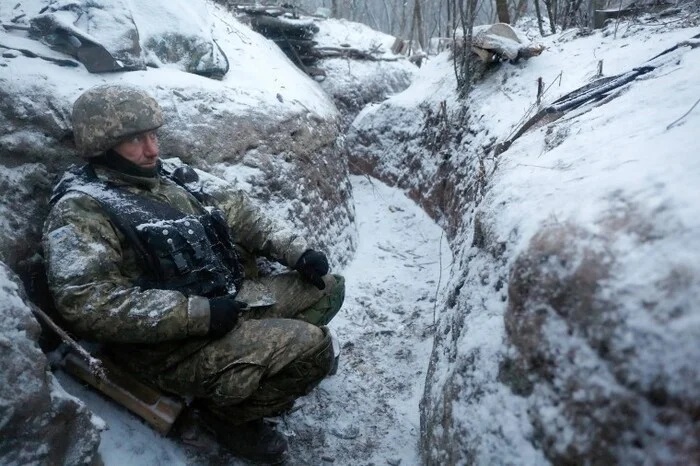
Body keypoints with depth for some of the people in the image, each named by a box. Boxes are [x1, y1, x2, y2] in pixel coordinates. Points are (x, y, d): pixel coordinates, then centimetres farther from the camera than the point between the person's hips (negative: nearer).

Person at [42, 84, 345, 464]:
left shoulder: (171, 174, 10)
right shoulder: (80, 211, -13)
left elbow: (239, 214, 14)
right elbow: (87, 304, -25)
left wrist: (297, 251, 1)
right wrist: (199, 314, -27)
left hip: (232, 297, 8)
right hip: (171, 342, -8)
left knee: (327, 288, 11)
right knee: (311, 347, -21)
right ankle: (229, 409, 3)